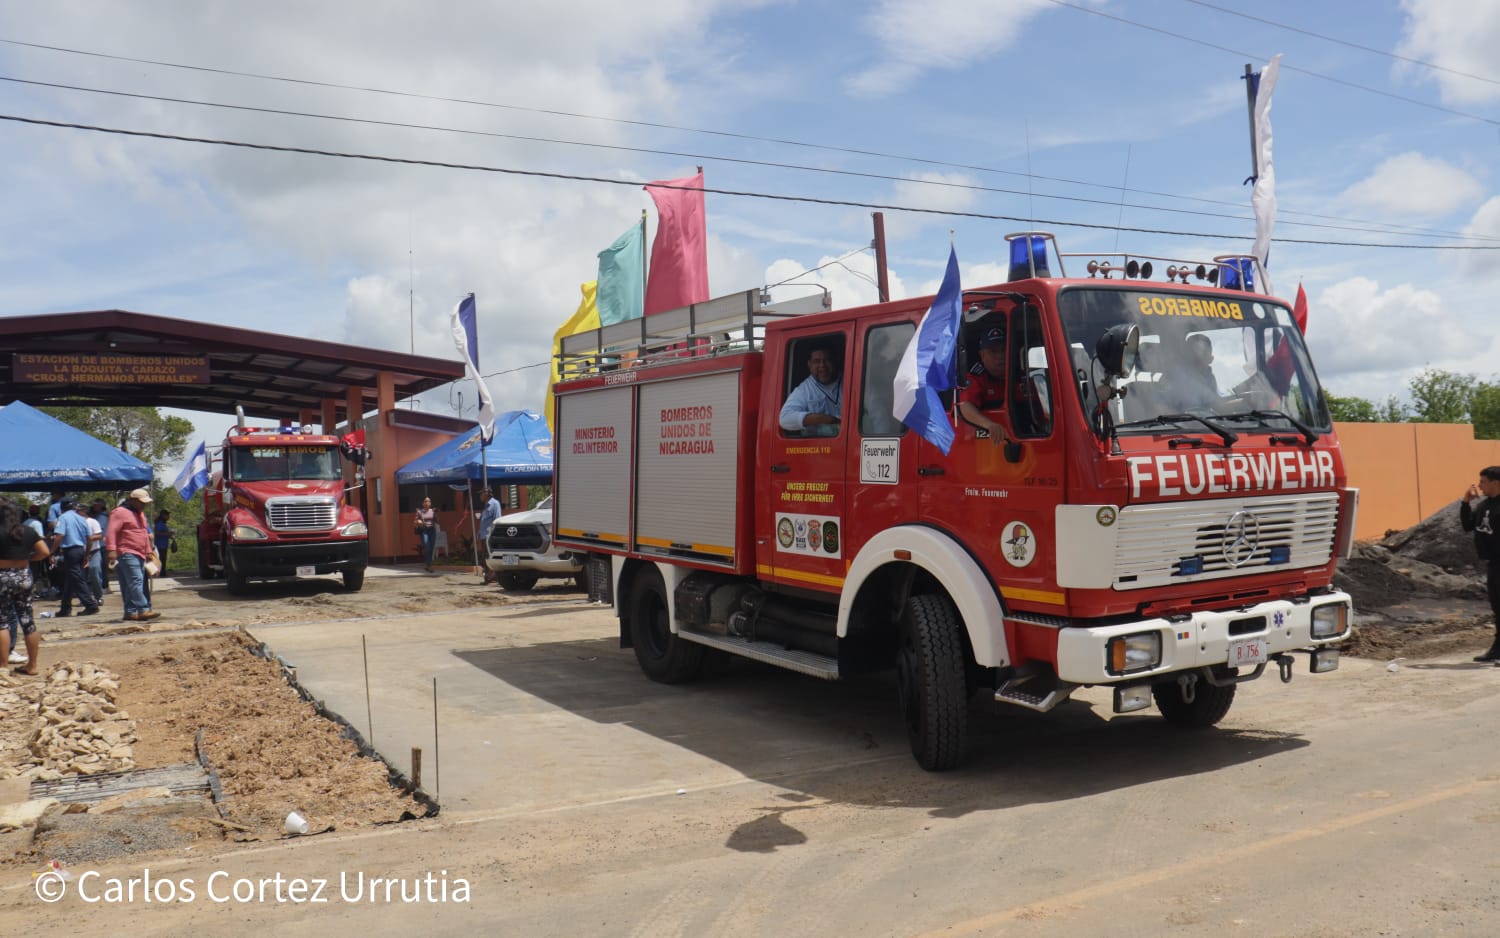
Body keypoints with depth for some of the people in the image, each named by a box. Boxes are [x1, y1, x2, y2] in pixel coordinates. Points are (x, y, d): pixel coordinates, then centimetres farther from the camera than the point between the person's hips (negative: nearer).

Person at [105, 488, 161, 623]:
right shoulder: (120, 512, -6)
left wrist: (148, 551, 29)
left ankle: (130, 612, 9)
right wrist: (111, 550, -25)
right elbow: (111, 532, -16)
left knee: (134, 585, 7)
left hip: (139, 555, 9)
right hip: (127, 554, -9)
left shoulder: (140, 514, 23)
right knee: (136, 582, -18)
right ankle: (143, 610, -25)